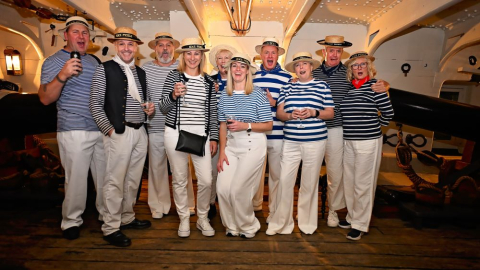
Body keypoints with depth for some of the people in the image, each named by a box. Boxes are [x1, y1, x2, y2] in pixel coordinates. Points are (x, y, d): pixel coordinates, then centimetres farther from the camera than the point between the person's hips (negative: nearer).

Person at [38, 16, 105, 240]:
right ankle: (71, 222, 19)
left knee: (105, 176, 11)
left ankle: (106, 214, 27)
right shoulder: (53, 61, 0)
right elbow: (45, 99, -8)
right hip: (74, 131, -5)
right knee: (76, 179, -1)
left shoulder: (93, 61, 16)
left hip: (101, 129, 5)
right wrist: (62, 75, -24)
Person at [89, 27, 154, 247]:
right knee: (115, 181, -2)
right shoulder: (104, 69, -2)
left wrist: (149, 108, 2)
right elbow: (95, 105, -5)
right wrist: (109, 129, -12)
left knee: (133, 180, 14)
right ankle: (111, 228, 12)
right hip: (118, 132, -6)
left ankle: (127, 218, 29)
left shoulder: (140, 72, 15)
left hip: (140, 132, 6)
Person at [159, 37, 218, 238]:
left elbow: (212, 112, 10)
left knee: (206, 180, 0)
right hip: (176, 133, -1)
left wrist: (214, 137, 6)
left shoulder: (208, 81, 9)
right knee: (179, 180, 8)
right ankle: (184, 219, 28)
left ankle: (203, 219, 24)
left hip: (201, 135, 2)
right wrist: (173, 95, -19)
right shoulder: (173, 76, 3)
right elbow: (163, 108, 1)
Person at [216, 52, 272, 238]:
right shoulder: (224, 96, 6)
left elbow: (268, 125, -6)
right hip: (232, 145, 5)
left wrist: (246, 126, -20)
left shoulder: (258, 94, -7)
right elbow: (223, 125, 8)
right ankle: (232, 226, 26)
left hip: (253, 146, -4)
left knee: (238, 190, -5)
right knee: (222, 188, -1)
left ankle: (249, 227, 24)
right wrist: (222, 152, 2)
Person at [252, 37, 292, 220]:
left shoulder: (287, 77, 1)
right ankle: (255, 205, 38)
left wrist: (274, 102, -18)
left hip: (277, 135, -3)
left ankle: (274, 211, 23)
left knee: (276, 174, 6)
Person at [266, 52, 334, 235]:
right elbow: (279, 113, 8)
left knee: (310, 182, 7)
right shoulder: (287, 87, 12)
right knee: (285, 180, -2)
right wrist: (290, 115, -13)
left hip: (315, 141, -1)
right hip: (290, 141, 1)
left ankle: (307, 222, 25)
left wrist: (313, 112, -13)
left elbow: (330, 113, 5)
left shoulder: (322, 86, 7)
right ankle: (281, 223, 14)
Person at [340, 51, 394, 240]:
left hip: (368, 142, -6)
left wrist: (377, 125, 6)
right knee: (349, 182, 13)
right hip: (348, 141, 6)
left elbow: (388, 112, -5)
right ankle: (352, 216, 31)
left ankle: (360, 225, 13)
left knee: (363, 185, 0)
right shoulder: (348, 87, 9)